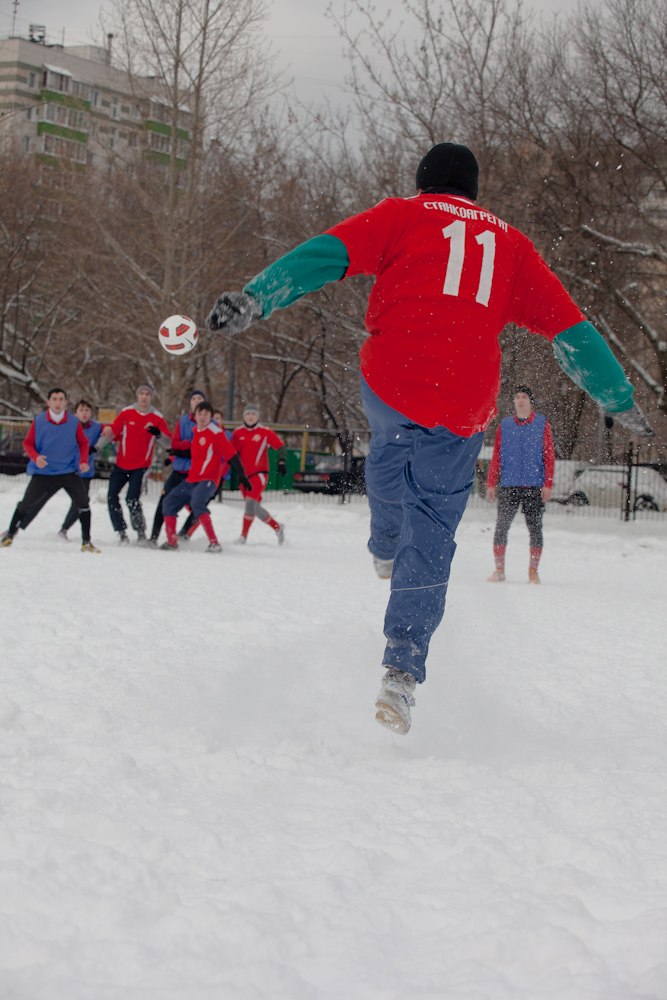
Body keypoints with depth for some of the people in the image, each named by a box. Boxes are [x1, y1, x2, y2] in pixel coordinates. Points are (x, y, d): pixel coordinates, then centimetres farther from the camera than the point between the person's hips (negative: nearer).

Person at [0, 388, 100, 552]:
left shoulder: (74, 422, -4)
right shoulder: (38, 421, -6)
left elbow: (83, 443, 9)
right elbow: (28, 443, 2)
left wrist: (83, 461, -6)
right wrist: (35, 457, -16)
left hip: (69, 471, 1)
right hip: (43, 473, -1)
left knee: (83, 502, -12)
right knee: (27, 504, 0)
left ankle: (86, 542, 1)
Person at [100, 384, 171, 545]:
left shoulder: (157, 418, -2)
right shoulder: (126, 413, 0)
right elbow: (113, 432, 1)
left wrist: (158, 434, -24)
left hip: (141, 466, -3)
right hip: (121, 464, 3)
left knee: (132, 499, -17)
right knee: (112, 497, -4)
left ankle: (141, 533, -2)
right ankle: (122, 532, 8)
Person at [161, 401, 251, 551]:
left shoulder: (216, 433, -11)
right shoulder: (196, 431, 12)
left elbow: (231, 454, -14)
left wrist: (241, 474, -18)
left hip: (208, 480, -9)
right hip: (191, 480, 9)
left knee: (197, 503, -32)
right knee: (170, 501, 10)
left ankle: (214, 543, -33)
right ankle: (171, 541, 18)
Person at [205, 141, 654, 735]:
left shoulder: (402, 216, 13)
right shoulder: (510, 244, 20)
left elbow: (326, 254, -3)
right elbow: (569, 327, 20)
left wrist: (255, 299, -11)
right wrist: (621, 400, 27)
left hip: (389, 383, -1)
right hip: (462, 411, 1)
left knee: (390, 444, 35)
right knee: (432, 534, 6)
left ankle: (385, 547, 54)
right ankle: (403, 672, -7)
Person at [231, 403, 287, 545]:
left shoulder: (265, 432, -4)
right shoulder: (238, 433, 5)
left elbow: (280, 445, 1)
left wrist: (281, 461, -11)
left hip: (259, 473, -5)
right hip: (244, 474, 5)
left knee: (251, 502, -21)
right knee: (254, 507, 8)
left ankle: (243, 536, -17)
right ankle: (277, 527, 24)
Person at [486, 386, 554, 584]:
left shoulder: (542, 424, 5)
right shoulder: (504, 426, 9)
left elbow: (549, 456, 2)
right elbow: (496, 457, 10)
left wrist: (548, 484, -6)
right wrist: (491, 484, 4)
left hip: (534, 486, -1)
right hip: (508, 486, 1)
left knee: (535, 528, 0)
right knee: (501, 527, -2)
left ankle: (533, 571, 8)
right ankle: (499, 569, 6)